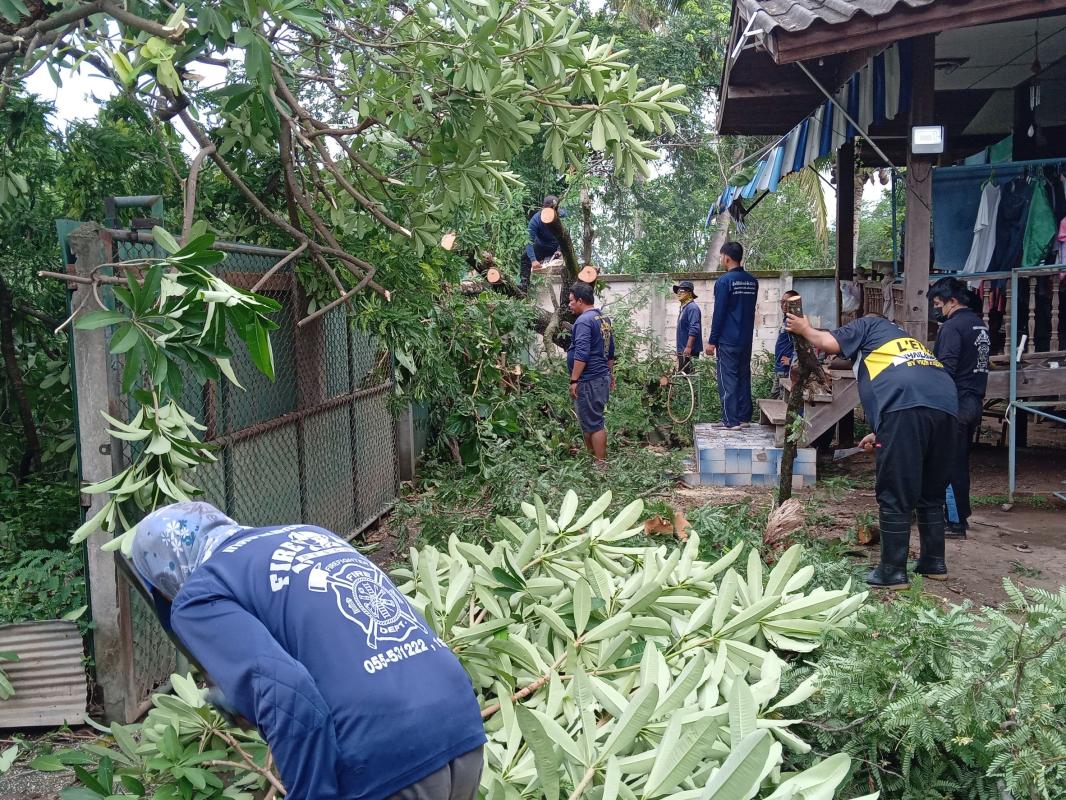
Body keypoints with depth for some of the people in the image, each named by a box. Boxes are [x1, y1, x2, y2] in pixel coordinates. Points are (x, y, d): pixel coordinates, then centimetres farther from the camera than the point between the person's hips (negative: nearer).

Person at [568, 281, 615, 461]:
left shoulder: (583, 321, -16)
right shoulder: (604, 319, 14)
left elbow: (581, 354, -23)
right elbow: (610, 352, 21)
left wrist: (574, 380, -20)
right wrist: (611, 374, 28)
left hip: (589, 381, -10)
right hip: (602, 378, 10)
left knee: (593, 424, -5)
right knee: (592, 421, 16)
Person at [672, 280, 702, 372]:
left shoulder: (692, 307, -13)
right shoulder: (684, 308, 18)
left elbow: (694, 329, -22)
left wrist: (688, 347, -25)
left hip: (689, 351, -10)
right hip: (682, 351, 10)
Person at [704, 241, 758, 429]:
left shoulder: (724, 281, -12)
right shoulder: (752, 281, 10)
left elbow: (718, 313, -12)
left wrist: (712, 341, -8)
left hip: (728, 341, -7)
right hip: (747, 340, 7)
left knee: (727, 379, -3)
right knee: (744, 378, 11)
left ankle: (731, 420, -4)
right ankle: (744, 417, 14)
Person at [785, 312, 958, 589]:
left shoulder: (868, 324, 22)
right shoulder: (906, 338, 40)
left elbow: (829, 343, 9)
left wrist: (805, 329, 29)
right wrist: (880, 435, 43)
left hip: (907, 407, -7)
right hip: (946, 407, 8)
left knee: (894, 496, 0)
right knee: (931, 493, 21)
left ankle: (893, 572, 5)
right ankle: (934, 563, 28)